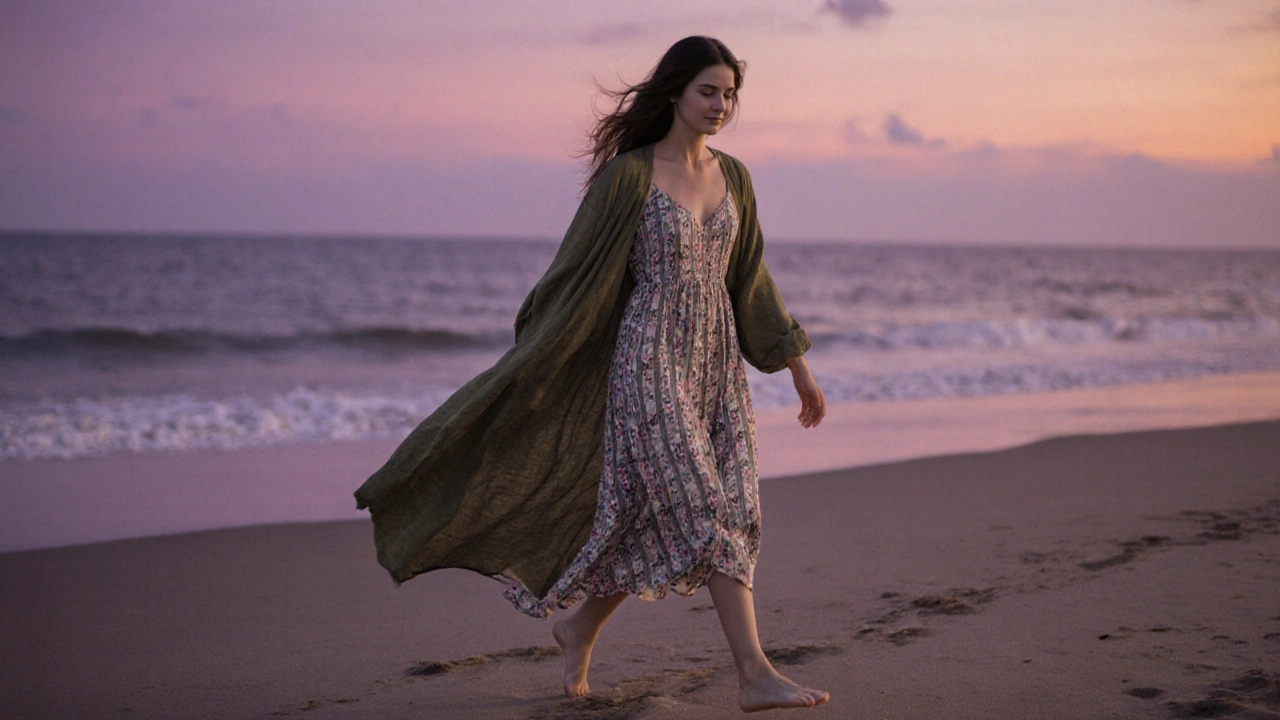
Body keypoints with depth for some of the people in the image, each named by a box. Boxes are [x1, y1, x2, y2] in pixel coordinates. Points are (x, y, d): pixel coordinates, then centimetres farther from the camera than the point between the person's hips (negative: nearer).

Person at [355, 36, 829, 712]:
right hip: (650, 359, -7)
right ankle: (756, 675, -10)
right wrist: (524, 368, -6)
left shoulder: (731, 176, 10)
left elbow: (750, 280, 16)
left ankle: (579, 629, 28)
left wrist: (798, 365, 16)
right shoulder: (627, 175, -8)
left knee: (660, 522, 6)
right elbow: (577, 272, -6)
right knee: (703, 511, -12)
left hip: (716, 361, 7)